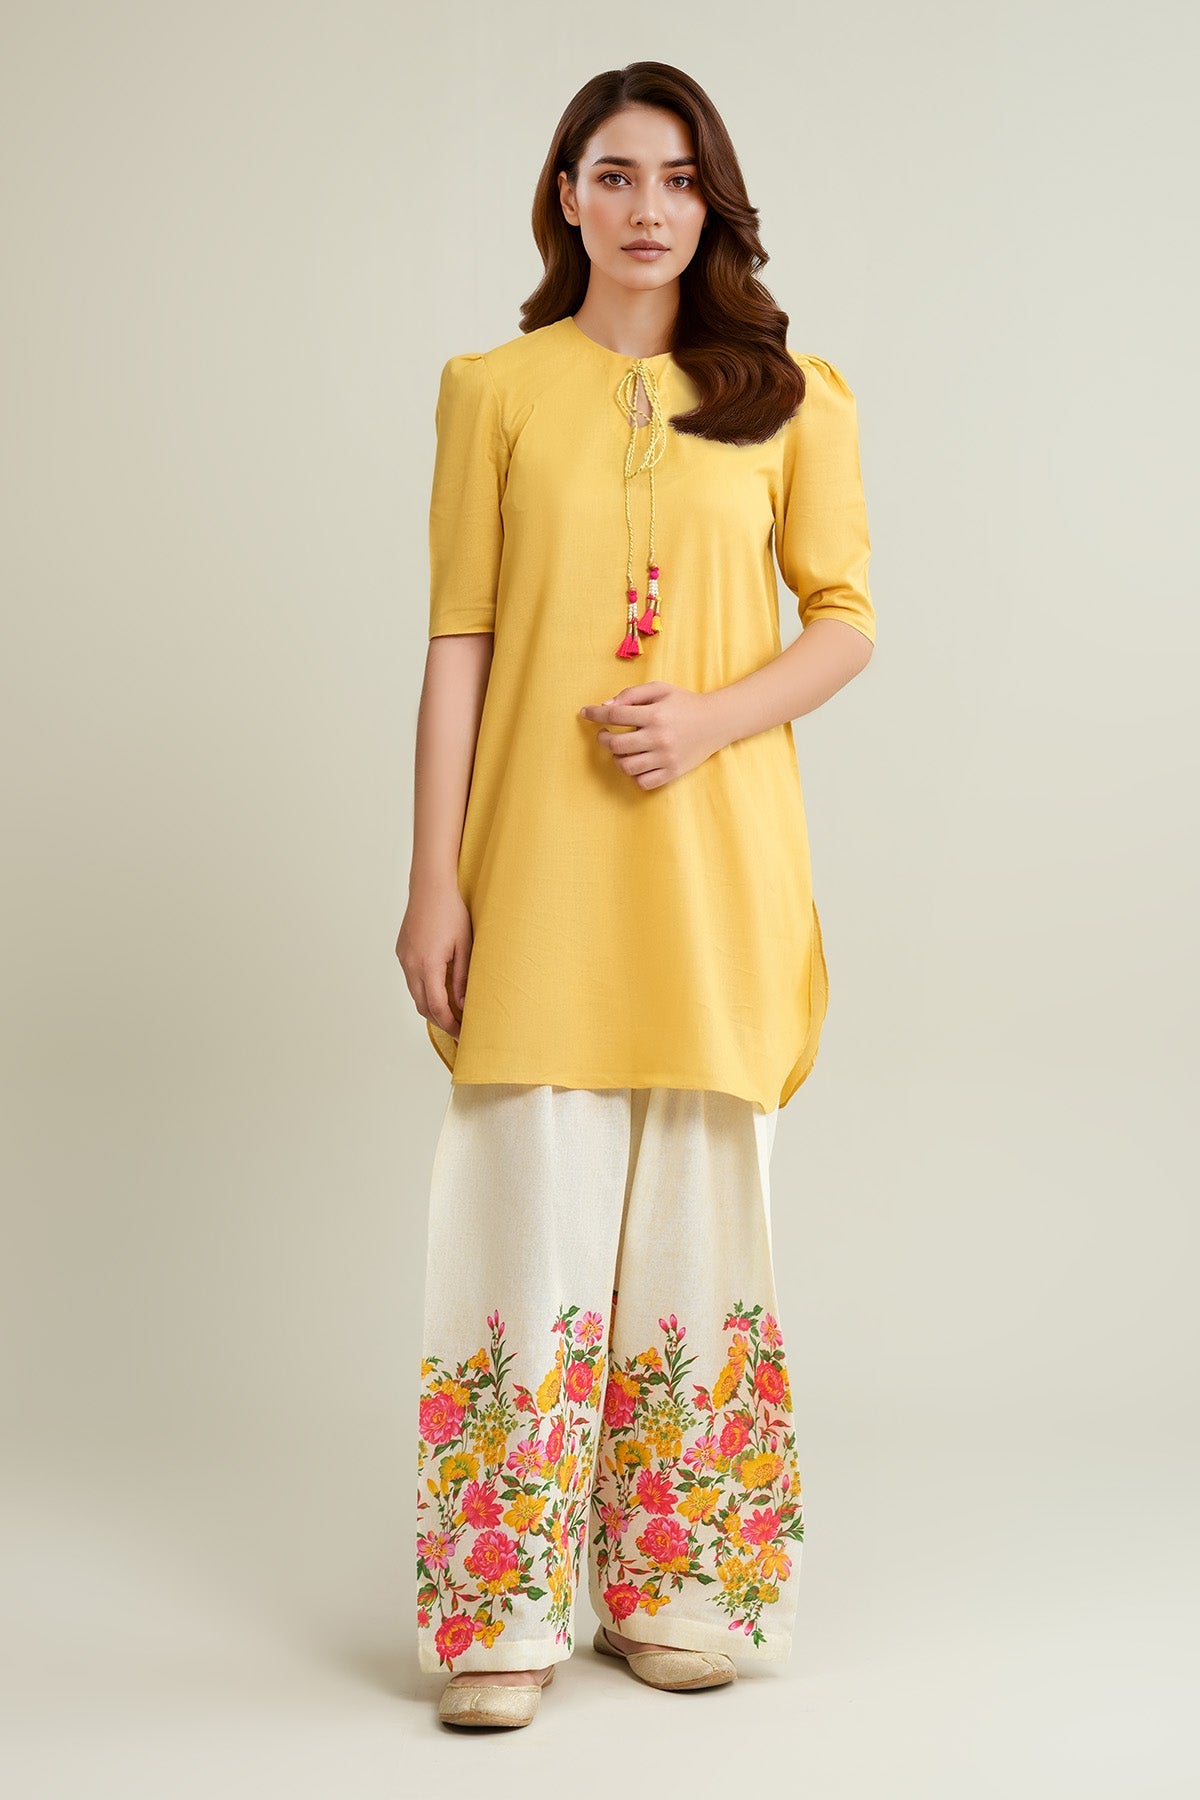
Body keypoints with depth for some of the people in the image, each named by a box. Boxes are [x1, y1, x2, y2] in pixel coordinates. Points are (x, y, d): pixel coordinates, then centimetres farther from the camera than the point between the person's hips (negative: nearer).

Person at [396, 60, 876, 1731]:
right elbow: (459, 642, 4)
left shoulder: (788, 391, 7)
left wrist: (711, 717, -12)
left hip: (714, 857, 1)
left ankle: (681, 1589, 20)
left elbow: (848, 620, 7)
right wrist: (435, 880, -2)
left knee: (696, 1208, 6)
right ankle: (510, 1611, 8)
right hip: (540, 859, -1)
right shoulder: (495, 390, 6)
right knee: (531, 1206, -3)